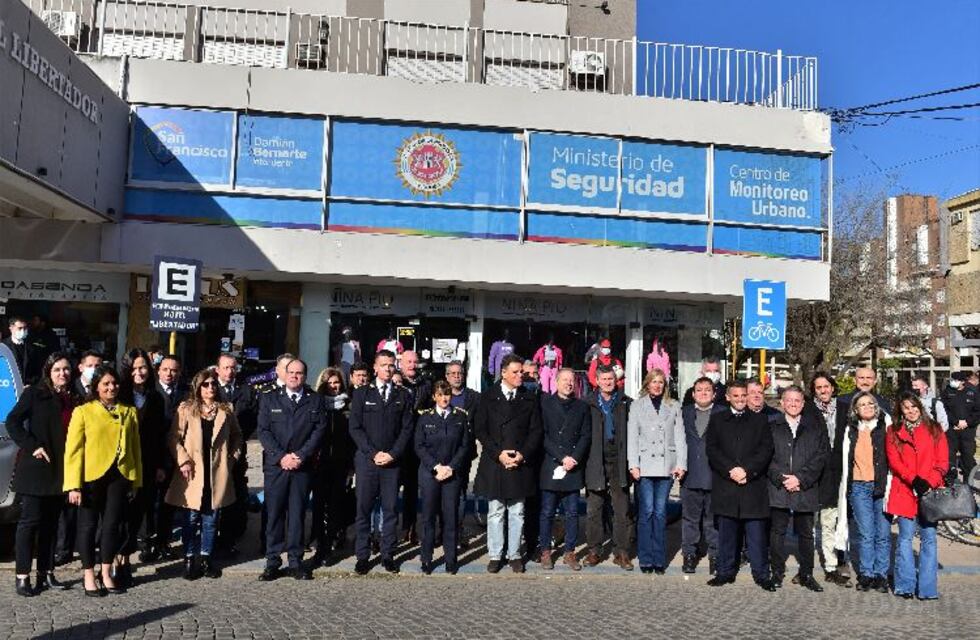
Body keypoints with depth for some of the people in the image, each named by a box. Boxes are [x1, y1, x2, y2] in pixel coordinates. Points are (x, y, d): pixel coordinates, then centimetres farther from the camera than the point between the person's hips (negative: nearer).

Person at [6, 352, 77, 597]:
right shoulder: (35, 393, -4)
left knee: (51, 522, 11)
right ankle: (23, 576, 4)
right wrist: (32, 446, -17)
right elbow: (12, 422, -10)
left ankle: (46, 573, 18)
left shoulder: (73, 399, 10)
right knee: (30, 520, -2)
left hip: (60, 470, 5)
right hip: (36, 469, -5)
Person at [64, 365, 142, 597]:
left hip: (119, 476, 3)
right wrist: (74, 485, -11)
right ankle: (89, 576, 19)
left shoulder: (129, 412, 8)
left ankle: (106, 574, 22)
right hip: (91, 477, -3)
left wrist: (136, 480, 6)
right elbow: (73, 449, -5)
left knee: (112, 525, 8)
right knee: (88, 525, 7)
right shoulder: (83, 411, -2)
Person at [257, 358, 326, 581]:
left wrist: (301, 455, -10)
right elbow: (263, 431, 1)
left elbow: (319, 430, 1)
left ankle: (296, 561, 11)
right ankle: (272, 561, 10)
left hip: (303, 466, 0)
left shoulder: (315, 401, 8)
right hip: (275, 465, 0)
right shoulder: (270, 400, 8)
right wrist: (281, 456, -10)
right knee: (274, 514, 1)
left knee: (297, 514, 4)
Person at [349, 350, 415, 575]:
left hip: (392, 461, 1)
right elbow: (355, 427, 0)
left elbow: (407, 428, 4)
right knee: (363, 509, 2)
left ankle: (388, 555, 13)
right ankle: (362, 556, 10)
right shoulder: (361, 394, 6)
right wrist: (373, 453, -9)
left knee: (390, 510, 4)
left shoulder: (403, 395, 8)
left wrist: (393, 454, -8)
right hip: (366, 459, -1)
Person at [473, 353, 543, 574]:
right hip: (494, 463, -1)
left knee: (517, 513, 7)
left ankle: (515, 555, 17)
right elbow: (479, 430, -1)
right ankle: (495, 555, 15)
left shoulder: (529, 398, 6)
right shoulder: (488, 397, 2)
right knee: (495, 512, 5)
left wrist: (523, 455, -8)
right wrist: (498, 453, -10)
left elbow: (536, 430, 5)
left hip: (521, 463, 1)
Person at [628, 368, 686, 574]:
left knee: (660, 512, 2)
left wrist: (681, 463, -2)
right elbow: (632, 437, 3)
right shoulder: (637, 406, 8)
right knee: (646, 511, -2)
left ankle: (659, 559, 10)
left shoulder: (674, 406, 12)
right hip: (644, 466, -1)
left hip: (666, 466, 1)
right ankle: (646, 559, 6)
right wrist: (633, 464, -6)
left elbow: (679, 436, 8)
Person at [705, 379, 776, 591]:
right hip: (725, 485, 1)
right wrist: (731, 470, -11)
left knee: (756, 533, 1)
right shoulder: (717, 420, 11)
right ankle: (726, 571, 17)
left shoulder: (759, 420, 10)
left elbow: (766, 450, 1)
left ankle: (761, 573, 11)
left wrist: (747, 470, -11)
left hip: (753, 485, -1)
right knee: (726, 532, 7)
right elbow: (711, 449, 1)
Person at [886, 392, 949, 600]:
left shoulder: (934, 430, 9)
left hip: (930, 491, 0)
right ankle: (906, 586, 9)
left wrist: (929, 482, -11)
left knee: (928, 538, 0)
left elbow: (943, 462, 4)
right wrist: (914, 480, -13)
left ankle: (927, 588, 7)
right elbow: (894, 461, 1)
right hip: (904, 491, 0)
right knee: (905, 537, 2)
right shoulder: (893, 432, 8)